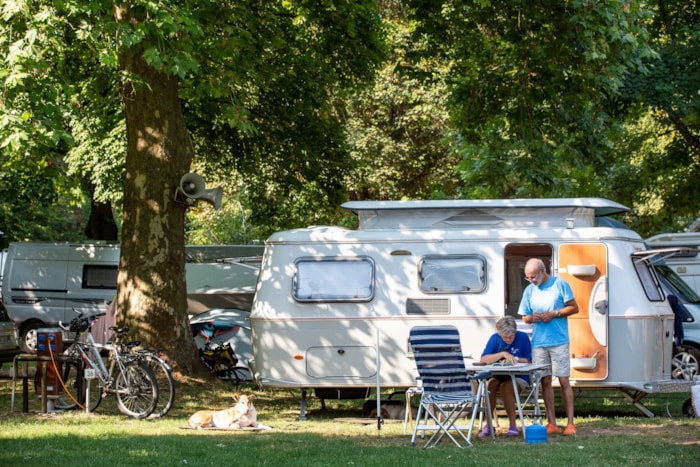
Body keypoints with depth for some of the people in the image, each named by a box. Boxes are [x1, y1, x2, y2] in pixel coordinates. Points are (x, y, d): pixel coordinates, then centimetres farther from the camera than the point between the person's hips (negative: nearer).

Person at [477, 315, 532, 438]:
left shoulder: (523, 337, -3)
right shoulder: (495, 338, 2)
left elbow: (529, 361, -3)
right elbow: (483, 359, -11)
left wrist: (514, 359, -18)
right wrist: (503, 354, -21)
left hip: (519, 377, -2)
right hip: (498, 376, 2)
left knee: (506, 386, -33)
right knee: (490, 385, -30)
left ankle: (513, 425, -27)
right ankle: (488, 424, -24)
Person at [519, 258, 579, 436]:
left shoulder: (560, 284, -1)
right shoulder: (529, 290, 12)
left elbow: (574, 308, -1)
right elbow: (525, 317, 16)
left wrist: (554, 314, -12)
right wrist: (533, 318, -7)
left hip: (559, 341, -4)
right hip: (538, 343, 4)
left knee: (564, 381, -4)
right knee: (545, 381, 3)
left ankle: (570, 423, -3)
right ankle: (552, 423, 6)